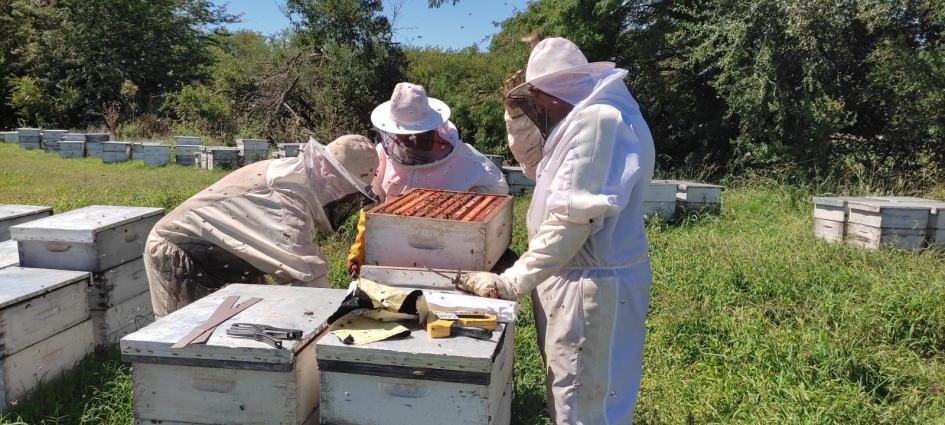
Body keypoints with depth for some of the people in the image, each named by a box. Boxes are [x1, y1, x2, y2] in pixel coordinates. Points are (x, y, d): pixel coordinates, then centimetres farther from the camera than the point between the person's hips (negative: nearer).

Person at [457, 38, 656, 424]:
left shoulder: (601, 119, -20)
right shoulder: (585, 116, 13)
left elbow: (572, 218, -27)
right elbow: (541, 169, 24)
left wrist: (511, 282, -24)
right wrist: (520, 116, 9)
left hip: (593, 285, -10)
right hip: (574, 277, 10)